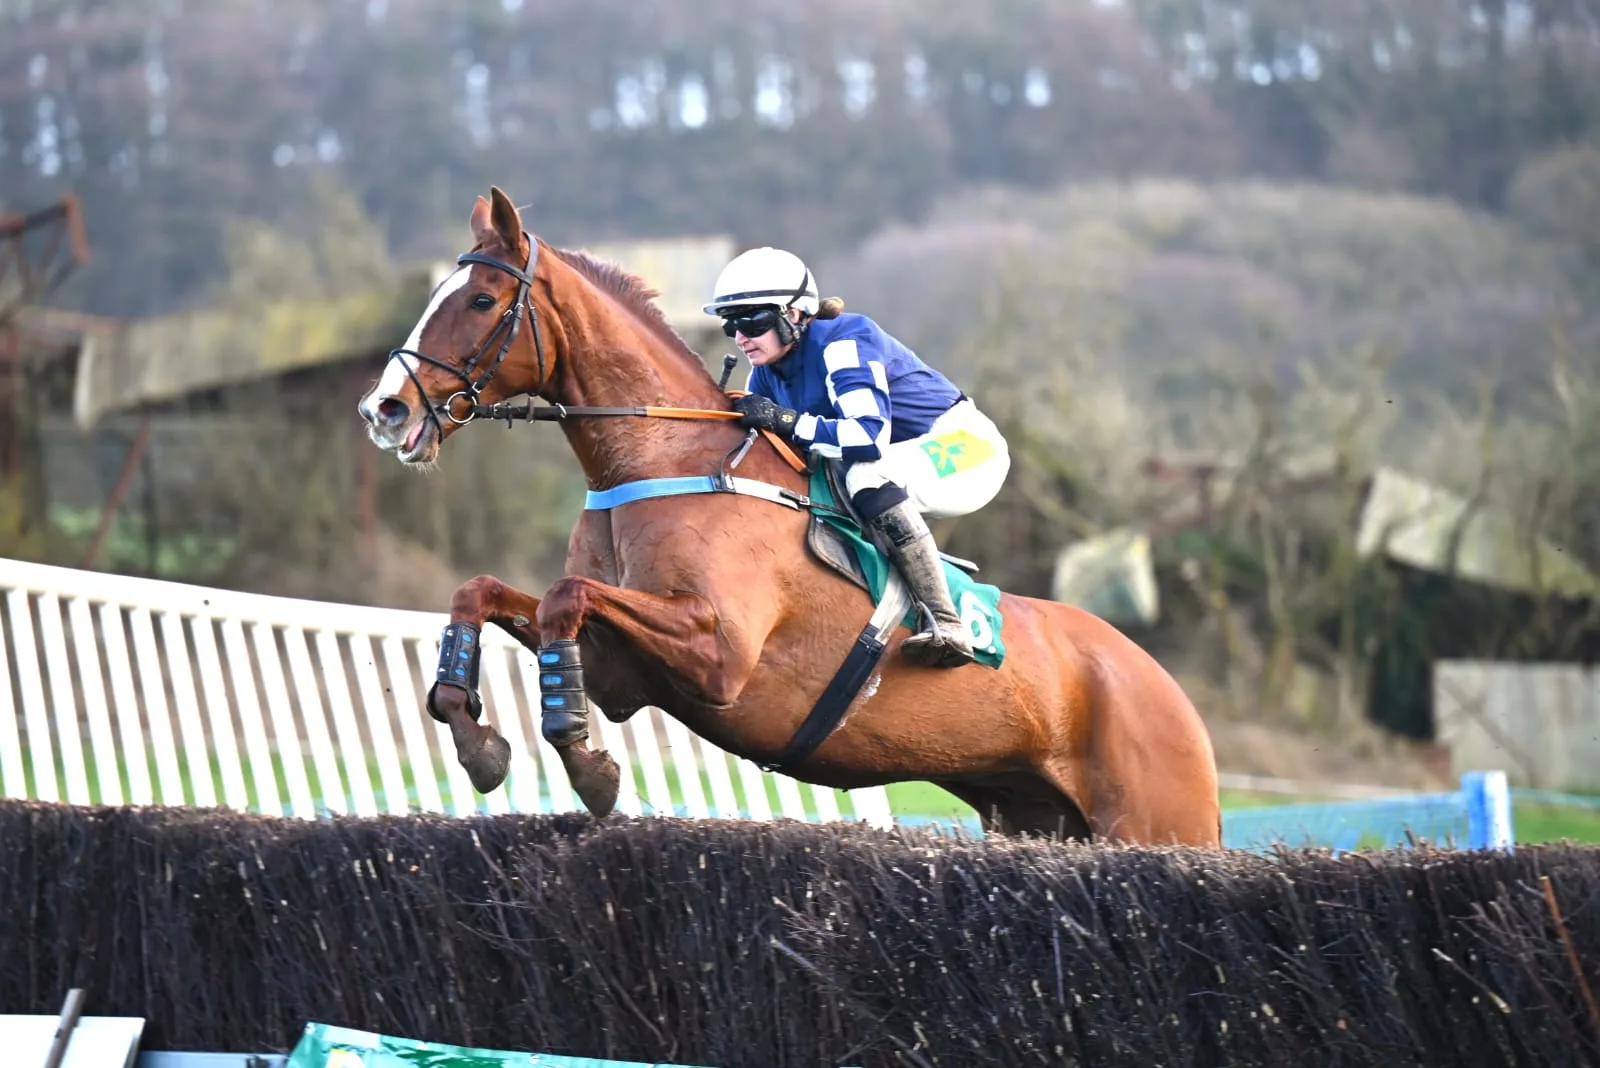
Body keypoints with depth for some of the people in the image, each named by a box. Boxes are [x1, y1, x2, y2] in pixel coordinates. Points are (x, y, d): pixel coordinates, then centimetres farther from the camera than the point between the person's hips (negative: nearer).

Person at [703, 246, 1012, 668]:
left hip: (964, 446, -9)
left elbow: (870, 436, -37)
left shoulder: (844, 341, -25)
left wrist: (785, 420, -38)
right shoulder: (767, 372, 0)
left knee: (867, 476, -37)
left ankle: (947, 624, -36)